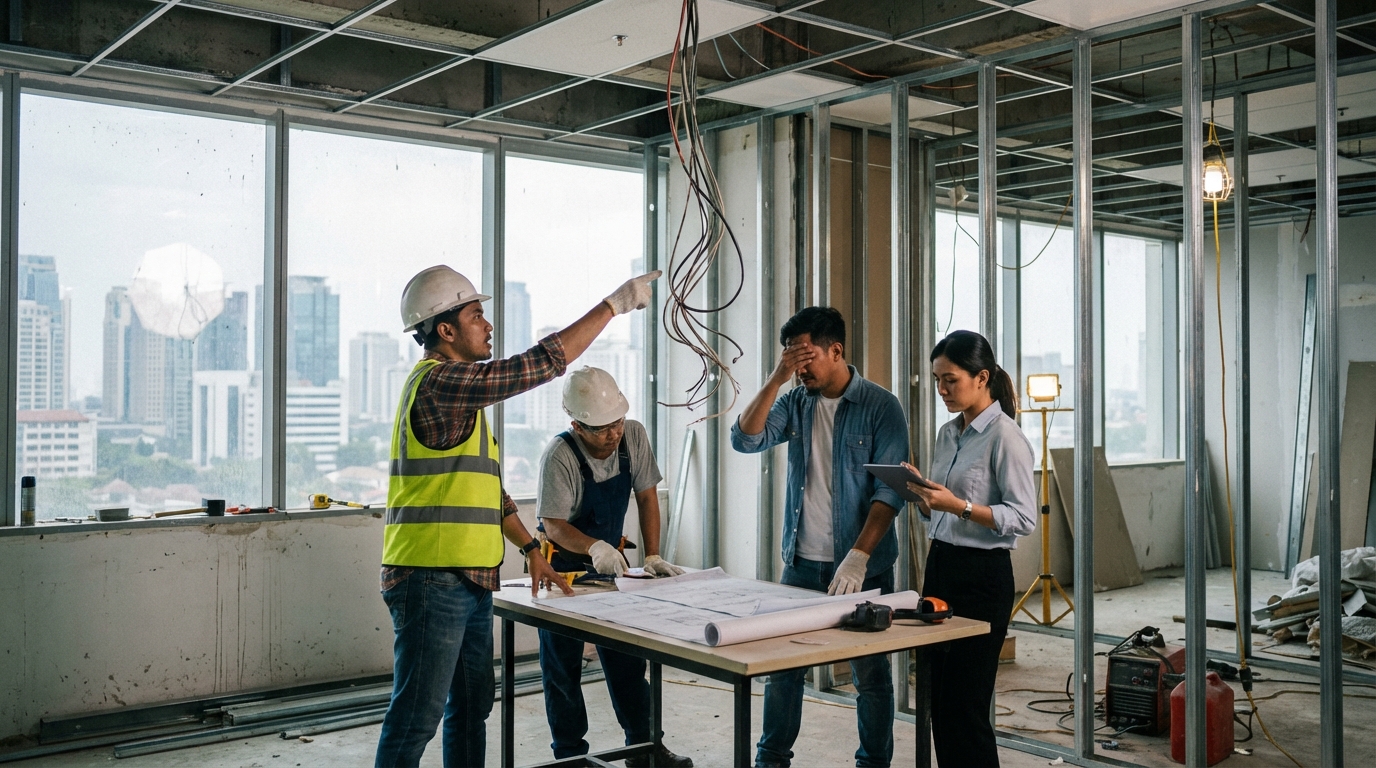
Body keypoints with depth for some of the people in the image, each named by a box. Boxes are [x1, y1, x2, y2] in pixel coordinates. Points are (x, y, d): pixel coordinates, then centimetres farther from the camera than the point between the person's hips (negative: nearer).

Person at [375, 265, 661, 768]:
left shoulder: (459, 393, 18)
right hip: (432, 580, -10)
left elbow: (488, 487, 23)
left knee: (471, 706, 17)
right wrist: (614, 304, -12)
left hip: (469, 582, 10)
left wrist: (530, 548, 18)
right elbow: (542, 363, -19)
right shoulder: (439, 382, -14)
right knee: (417, 717, -4)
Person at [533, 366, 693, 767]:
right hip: (563, 566, -4)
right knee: (562, 666, 3)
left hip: (610, 564, 4)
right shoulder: (559, 456, -25)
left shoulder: (634, 436, -11)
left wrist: (653, 557, -9)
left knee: (627, 659, 6)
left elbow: (646, 497, -2)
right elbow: (555, 526, -23)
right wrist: (594, 548, -41)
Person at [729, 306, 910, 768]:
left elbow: (890, 490, -14)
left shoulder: (880, 406, -8)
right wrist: (777, 379, -14)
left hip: (863, 566, -4)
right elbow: (745, 440, -7)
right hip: (802, 561, 4)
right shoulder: (795, 403, 6)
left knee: (870, 672, 7)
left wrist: (858, 556, -24)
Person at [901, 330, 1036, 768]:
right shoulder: (947, 434, 13)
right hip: (940, 566, 8)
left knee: (966, 705, -3)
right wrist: (922, 495, -1)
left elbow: (1024, 518, -16)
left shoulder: (1004, 436, -11)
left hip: (982, 573, -8)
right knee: (940, 702, 11)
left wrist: (959, 505, -23)